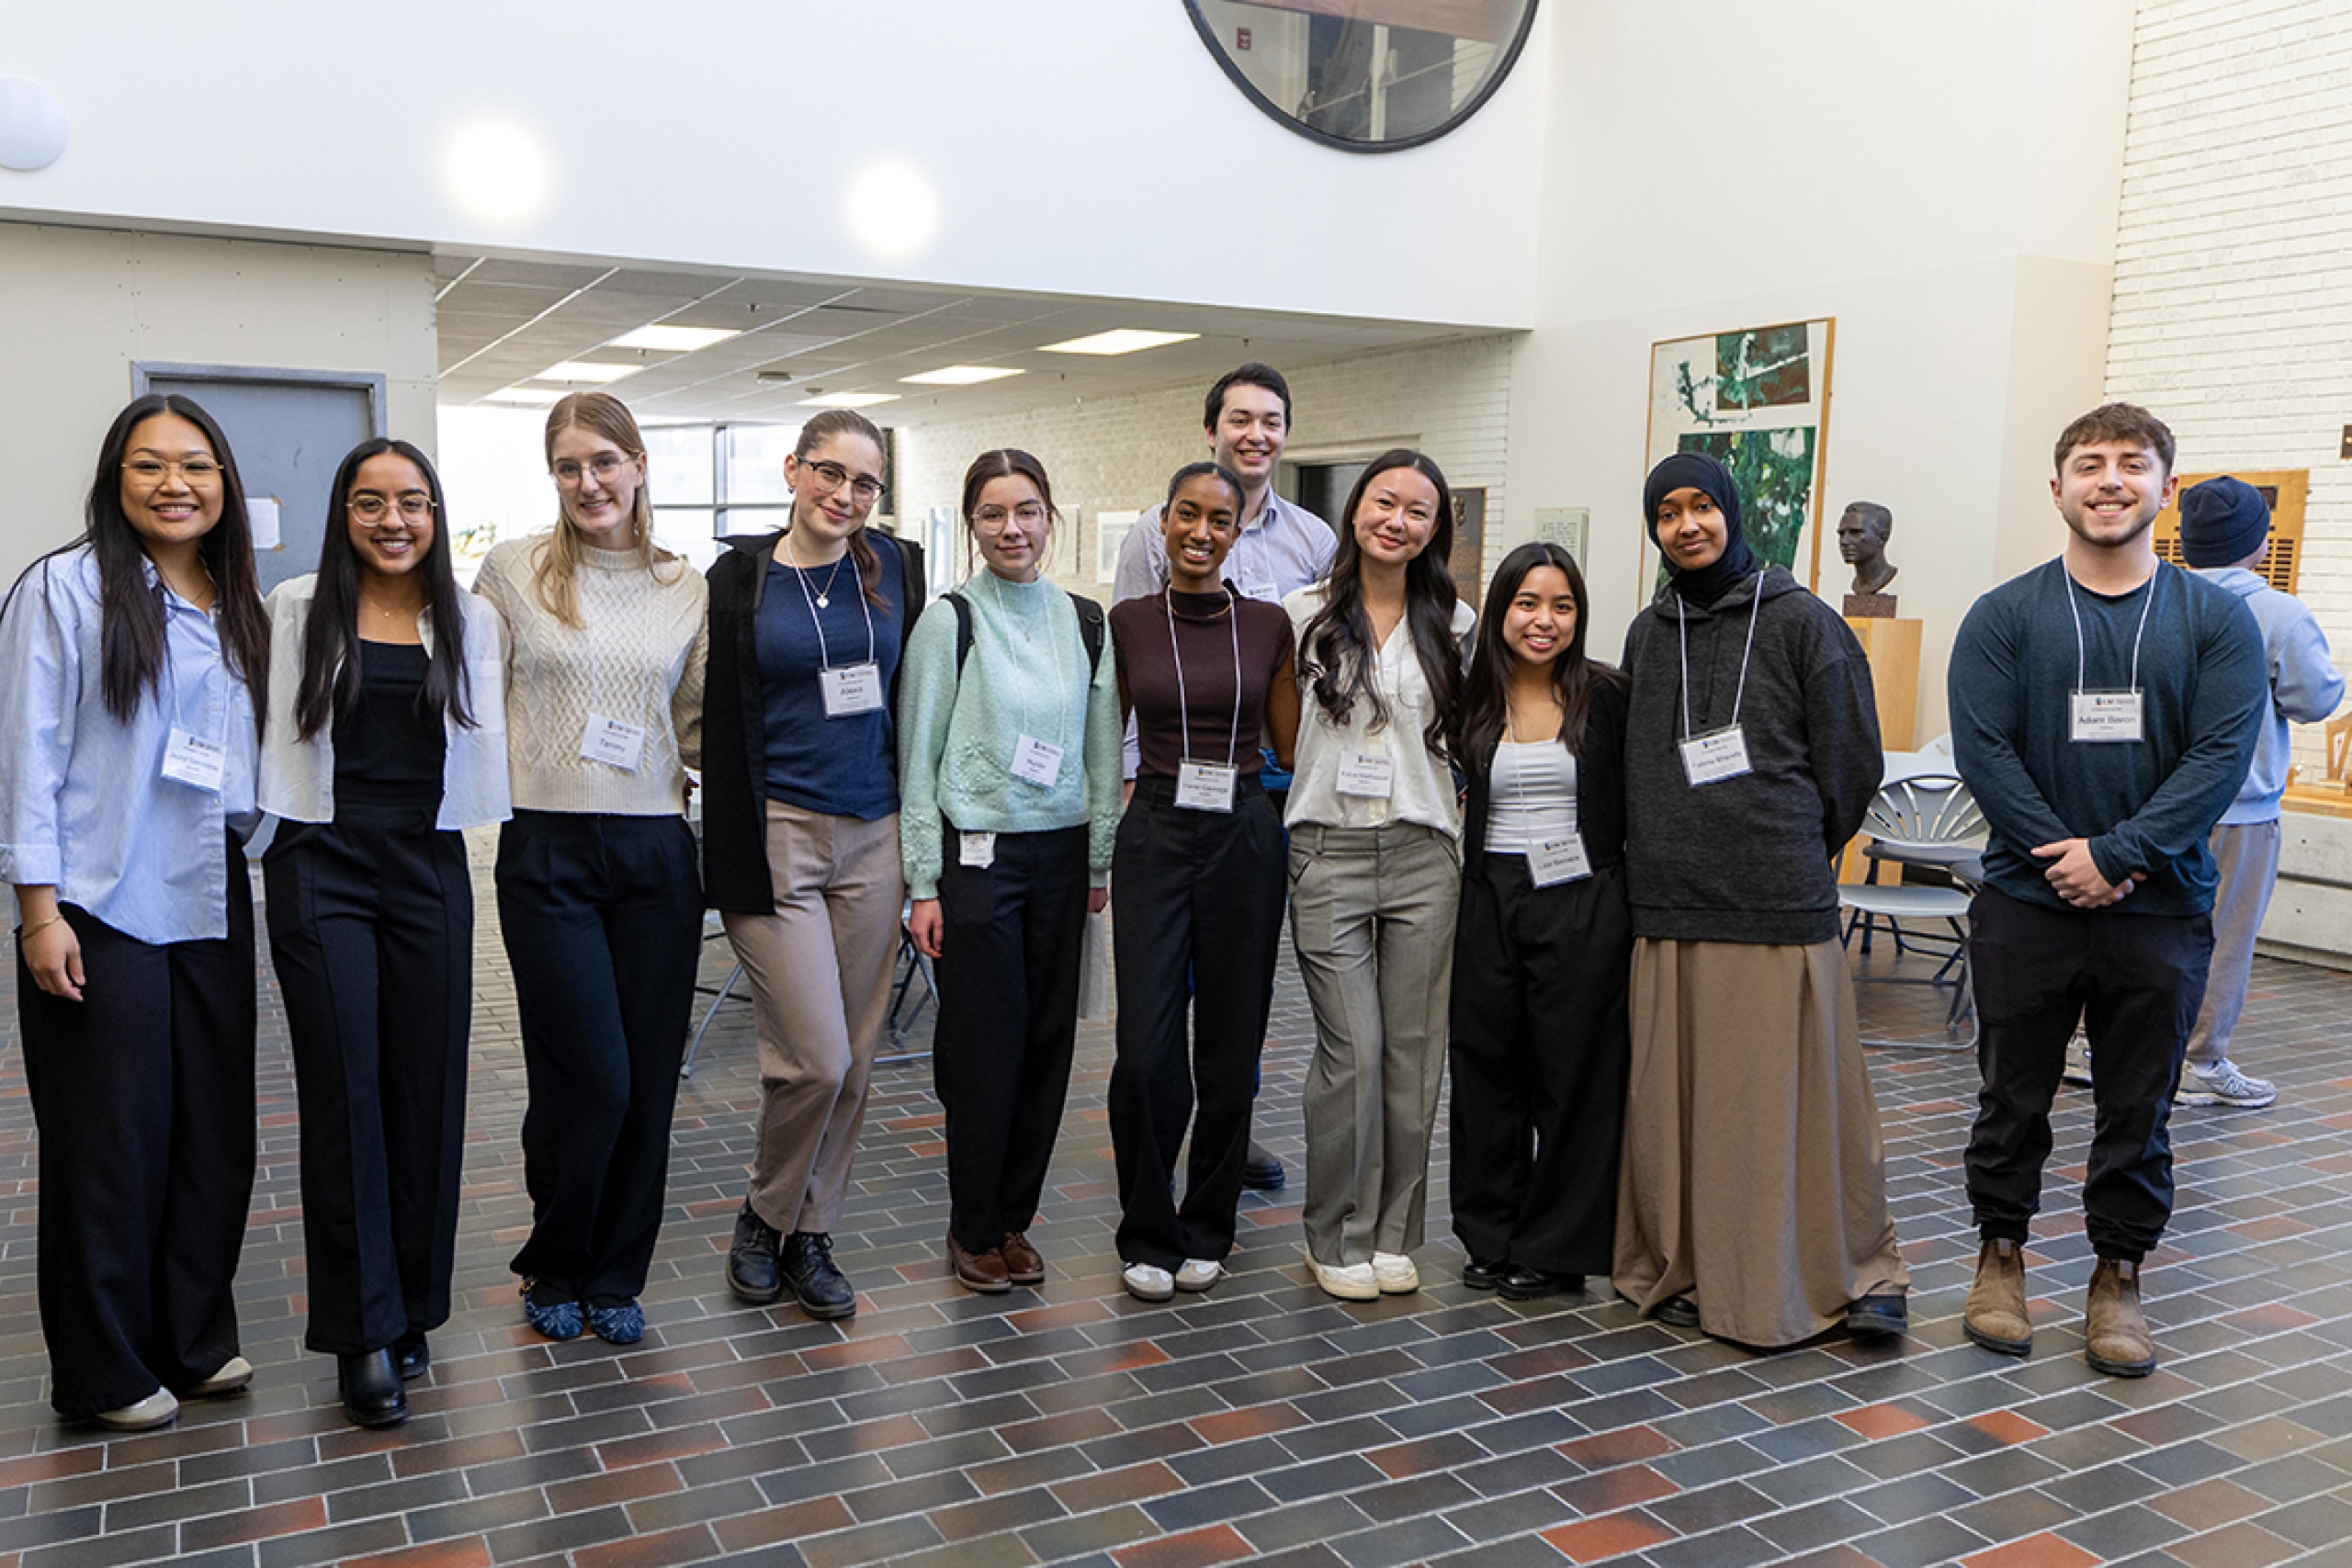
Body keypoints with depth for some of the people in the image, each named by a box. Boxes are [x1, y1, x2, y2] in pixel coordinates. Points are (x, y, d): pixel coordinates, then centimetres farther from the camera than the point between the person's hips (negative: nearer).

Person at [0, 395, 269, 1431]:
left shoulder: (237, 607, 12)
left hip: (211, 905, 6)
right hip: (101, 909, -5)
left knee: (215, 1127, 9)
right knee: (109, 1139, 4)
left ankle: (196, 1338, 25)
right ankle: (103, 1372, 19)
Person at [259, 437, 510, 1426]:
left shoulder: (470, 621, 9)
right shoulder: (295, 611, 4)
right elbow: (268, 735, 5)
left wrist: (494, 837, 6)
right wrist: (272, 850, 1)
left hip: (430, 864, 2)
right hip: (322, 863, -2)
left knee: (428, 1088, 5)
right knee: (344, 1092, -4)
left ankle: (412, 1309, 20)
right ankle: (363, 1336, 4)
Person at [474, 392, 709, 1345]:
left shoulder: (686, 590, 8)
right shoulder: (512, 572, 1)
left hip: (657, 853, 3)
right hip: (548, 853, -3)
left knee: (649, 1080, 6)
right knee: (589, 1080, -4)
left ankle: (616, 1277, 24)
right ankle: (553, 1268, 22)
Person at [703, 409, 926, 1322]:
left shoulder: (896, 570, 7)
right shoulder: (741, 579, -1)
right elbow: (720, 727, -2)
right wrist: (733, 864, -7)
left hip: (875, 836, 3)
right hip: (780, 832, -3)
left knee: (852, 1061, 8)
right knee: (815, 1059, -8)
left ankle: (810, 1235, 25)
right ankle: (764, 1216, 18)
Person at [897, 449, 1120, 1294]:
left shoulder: (1084, 621, 8)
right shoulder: (949, 622, -4)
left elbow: (1102, 751, 12)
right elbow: (918, 760, -5)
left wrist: (1101, 862, 9)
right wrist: (924, 886, -8)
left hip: (1061, 854, 5)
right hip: (977, 853, -4)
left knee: (1049, 1038, 7)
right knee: (985, 1043, -1)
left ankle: (1014, 1217, 23)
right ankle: (973, 1230, 16)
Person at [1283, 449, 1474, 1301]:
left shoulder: (1454, 621, 8)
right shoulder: (1304, 613, 3)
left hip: (1424, 853, 2)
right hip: (1329, 852, -2)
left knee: (1414, 1050, 5)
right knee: (1352, 1049, -5)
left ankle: (1392, 1232, 20)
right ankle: (1337, 1238, 12)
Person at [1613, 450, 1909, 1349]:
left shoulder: (1800, 622, 1)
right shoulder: (1648, 635, 15)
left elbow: (1852, 761, 3)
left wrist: (1795, 857, 9)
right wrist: (1665, 854, 13)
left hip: (1779, 909, -4)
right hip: (1667, 910, 4)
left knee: (1794, 1098, -1)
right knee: (1671, 1102, 6)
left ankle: (1855, 1269, 15)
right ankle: (1679, 1269, 19)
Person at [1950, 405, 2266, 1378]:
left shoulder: (2215, 620, 3)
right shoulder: (2004, 617, 2)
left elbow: (2222, 754, -6)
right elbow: (1983, 749, -6)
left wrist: (2116, 854, -16)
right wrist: (2062, 856, -15)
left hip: (2161, 911, 1)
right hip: (2026, 905, 0)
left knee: (2138, 1110, 9)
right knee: (2013, 1097, 9)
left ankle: (2118, 1278, 24)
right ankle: (2001, 1254, 26)